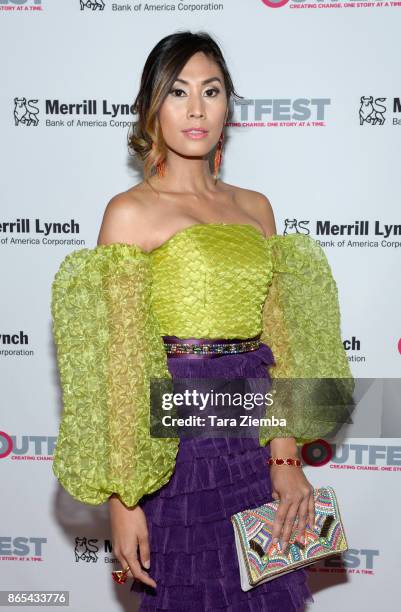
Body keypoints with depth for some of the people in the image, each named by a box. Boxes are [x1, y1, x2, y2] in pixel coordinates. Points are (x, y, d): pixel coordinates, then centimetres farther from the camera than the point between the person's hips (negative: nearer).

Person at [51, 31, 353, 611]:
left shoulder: (255, 207, 10)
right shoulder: (130, 212, -6)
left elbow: (277, 338, 8)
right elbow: (118, 363, -9)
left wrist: (285, 456, 0)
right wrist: (123, 498, -12)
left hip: (257, 436, 5)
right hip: (178, 440, -5)